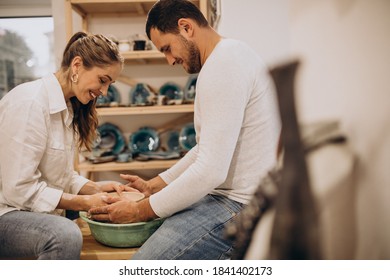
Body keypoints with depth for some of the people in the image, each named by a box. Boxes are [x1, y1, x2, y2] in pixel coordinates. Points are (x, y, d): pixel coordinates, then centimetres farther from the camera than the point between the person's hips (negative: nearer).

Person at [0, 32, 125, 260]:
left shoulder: (67, 108, 9)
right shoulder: (31, 103, -20)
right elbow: (19, 189, -22)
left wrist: (97, 189, -5)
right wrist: (85, 202, -18)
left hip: (30, 211, 10)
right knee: (65, 235, -34)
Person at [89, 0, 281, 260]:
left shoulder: (222, 66, -20)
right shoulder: (231, 54, 14)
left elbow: (211, 170, -25)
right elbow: (207, 147, 18)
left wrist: (140, 211, -15)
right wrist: (154, 185, 15)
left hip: (239, 204, -11)